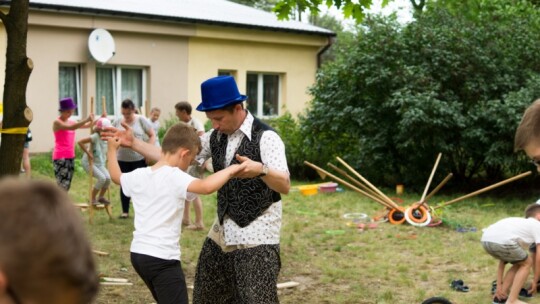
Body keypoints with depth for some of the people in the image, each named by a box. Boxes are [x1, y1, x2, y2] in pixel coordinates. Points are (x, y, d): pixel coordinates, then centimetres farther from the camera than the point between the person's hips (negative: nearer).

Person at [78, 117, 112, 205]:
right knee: (102, 178, -23)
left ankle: (101, 197, 9)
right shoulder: (95, 136, -20)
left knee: (108, 177, -14)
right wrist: (88, 153, -24)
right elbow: (80, 142, -27)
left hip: (100, 163, 7)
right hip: (89, 163, -7)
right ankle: (92, 199, -5)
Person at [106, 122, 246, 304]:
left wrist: (112, 148, 42)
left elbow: (116, 176, 28)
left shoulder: (138, 176, 6)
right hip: (162, 258, -8)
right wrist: (231, 170, -22)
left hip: (138, 253, 9)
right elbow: (206, 187, -35)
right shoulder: (174, 177, -17)